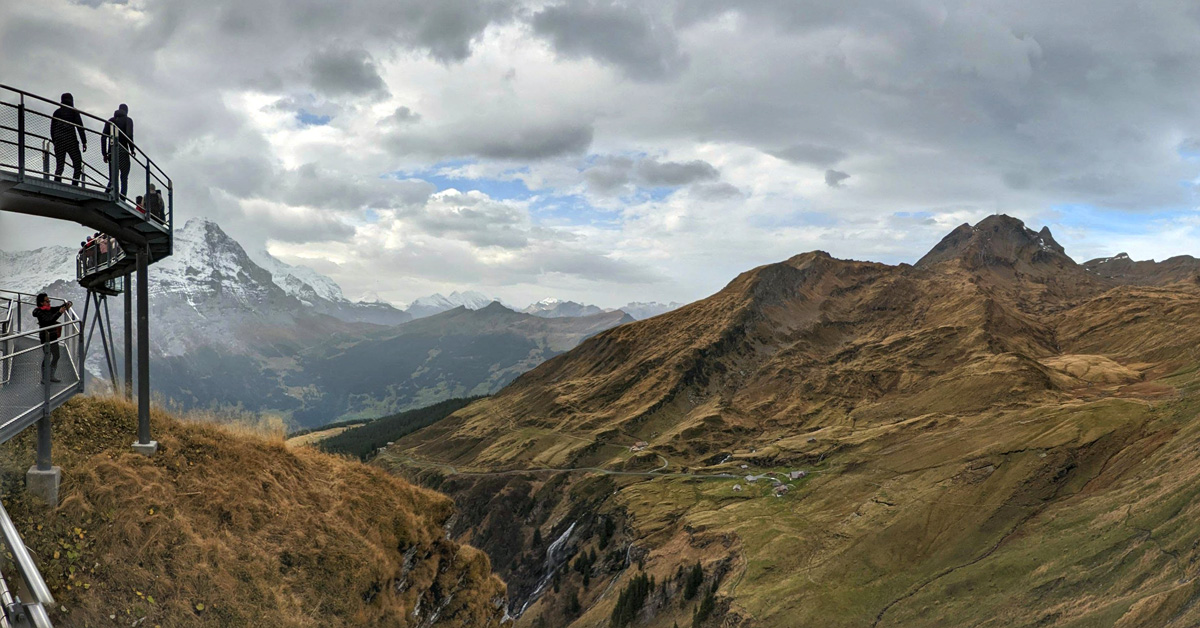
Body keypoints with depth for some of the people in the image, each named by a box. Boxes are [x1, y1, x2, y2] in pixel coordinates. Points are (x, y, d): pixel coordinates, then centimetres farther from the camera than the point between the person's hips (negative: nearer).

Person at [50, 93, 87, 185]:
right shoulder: (74, 112, 4)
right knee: (78, 164, 0)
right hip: (71, 141, -4)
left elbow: (52, 128, 14)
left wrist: (54, 142, 19)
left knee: (59, 166, 4)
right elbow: (80, 127, -3)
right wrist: (84, 142, -3)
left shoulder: (57, 112, 15)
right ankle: (74, 185, -15)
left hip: (58, 141, 4)